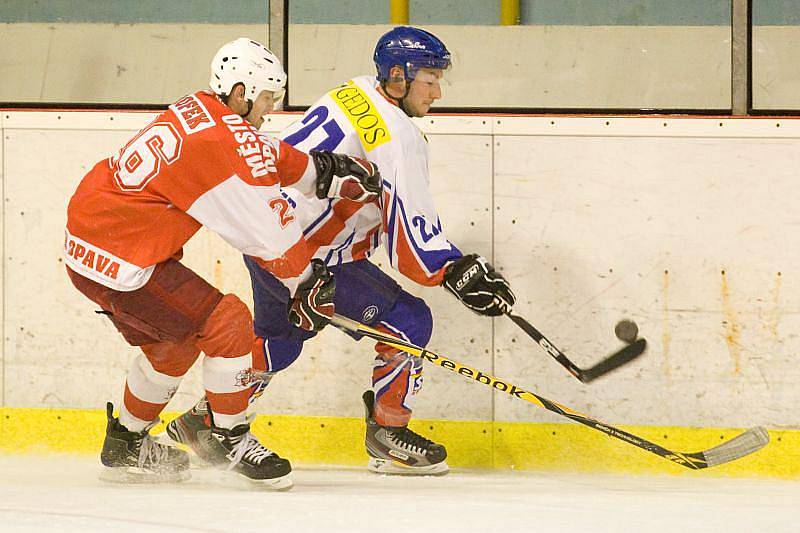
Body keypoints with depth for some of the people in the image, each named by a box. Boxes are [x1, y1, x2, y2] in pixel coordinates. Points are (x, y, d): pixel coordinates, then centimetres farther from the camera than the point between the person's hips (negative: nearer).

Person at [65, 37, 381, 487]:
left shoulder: (198, 111, 7)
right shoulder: (224, 145, -20)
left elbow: (275, 159, 23)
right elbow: (272, 235, -13)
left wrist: (331, 171, 24)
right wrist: (309, 286, -1)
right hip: (119, 260, -10)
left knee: (172, 342, 24)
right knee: (228, 323, -9)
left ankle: (125, 446, 36)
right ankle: (232, 441, 4)